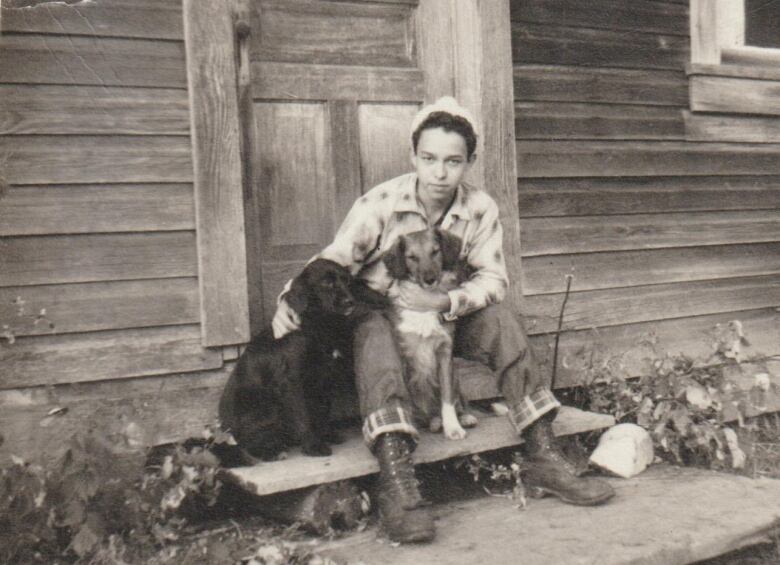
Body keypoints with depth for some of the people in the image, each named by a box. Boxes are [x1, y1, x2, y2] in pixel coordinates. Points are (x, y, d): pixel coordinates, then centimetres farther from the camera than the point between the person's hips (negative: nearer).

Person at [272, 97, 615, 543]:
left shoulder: (481, 209, -8)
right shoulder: (381, 203, -17)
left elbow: (494, 279, -10)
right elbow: (331, 263, -16)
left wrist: (446, 301, -29)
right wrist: (290, 302, -33)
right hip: (379, 313, -3)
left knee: (502, 320, -22)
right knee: (374, 332, -36)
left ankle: (543, 456, -18)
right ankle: (397, 481, -47)